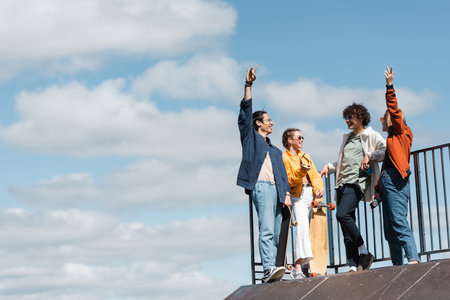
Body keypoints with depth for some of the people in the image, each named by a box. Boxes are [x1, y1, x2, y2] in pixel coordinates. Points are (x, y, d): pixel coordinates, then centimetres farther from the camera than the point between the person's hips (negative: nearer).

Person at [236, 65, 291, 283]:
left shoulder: (275, 150, 31)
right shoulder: (250, 137, 15)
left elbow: (282, 172, 22)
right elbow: (245, 112, 4)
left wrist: (286, 193, 6)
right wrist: (248, 85, -3)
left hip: (276, 189, 7)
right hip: (260, 186, -7)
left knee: (275, 233, 0)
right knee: (266, 229, -21)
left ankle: (270, 270, -2)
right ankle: (269, 268, -32)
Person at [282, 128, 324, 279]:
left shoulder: (305, 156, 26)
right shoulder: (284, 157, 3)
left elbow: (315, 174, 20)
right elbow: (288, 180, -7)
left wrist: (319, 187, 1)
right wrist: (300, 171, -23)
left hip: (312, 195, 7)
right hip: (298, 196, -7)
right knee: (302, 226, -23)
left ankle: (305, 266, 9)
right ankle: (298, 268, -27)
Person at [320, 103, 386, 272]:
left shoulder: (371, 135, 6)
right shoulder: (347, 138, 27)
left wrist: (369, 156, -13)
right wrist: (329, 166, 17)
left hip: (357, 180, -7)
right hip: (342, 182, 8)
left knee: (342, 215, -26)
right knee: (347, 227, -2)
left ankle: (364, 253, -16)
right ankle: (354, 266, -4)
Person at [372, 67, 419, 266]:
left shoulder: (402, 133, 6)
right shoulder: (391, 140, 27)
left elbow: (394, 110, -8)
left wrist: (389, 85, -10)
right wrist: (378, 190, 18)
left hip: (396, 182, -9)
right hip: (387, 184, 9)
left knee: (399, 223, -21)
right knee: (390, 230, 3)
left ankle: (413, 260, -28)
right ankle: (398, 266, 1)